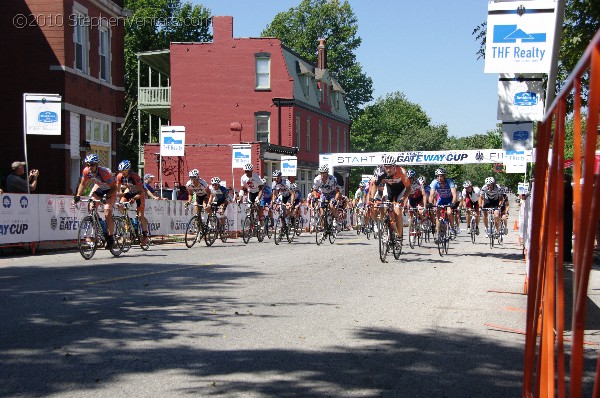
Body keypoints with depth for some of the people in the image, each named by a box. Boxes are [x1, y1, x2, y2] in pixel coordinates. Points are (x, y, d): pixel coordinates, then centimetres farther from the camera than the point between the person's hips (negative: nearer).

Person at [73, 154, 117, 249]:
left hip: (110, 189, -5)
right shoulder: (86, 171, -22)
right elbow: (82, 184, -7)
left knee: (107, 213, -16)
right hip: (98, 187, 5)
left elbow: (114, 188, -29)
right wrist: (78, 196, -21)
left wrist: (106, 197, -43)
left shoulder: (105, 173, -37)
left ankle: (111, 238, -5)